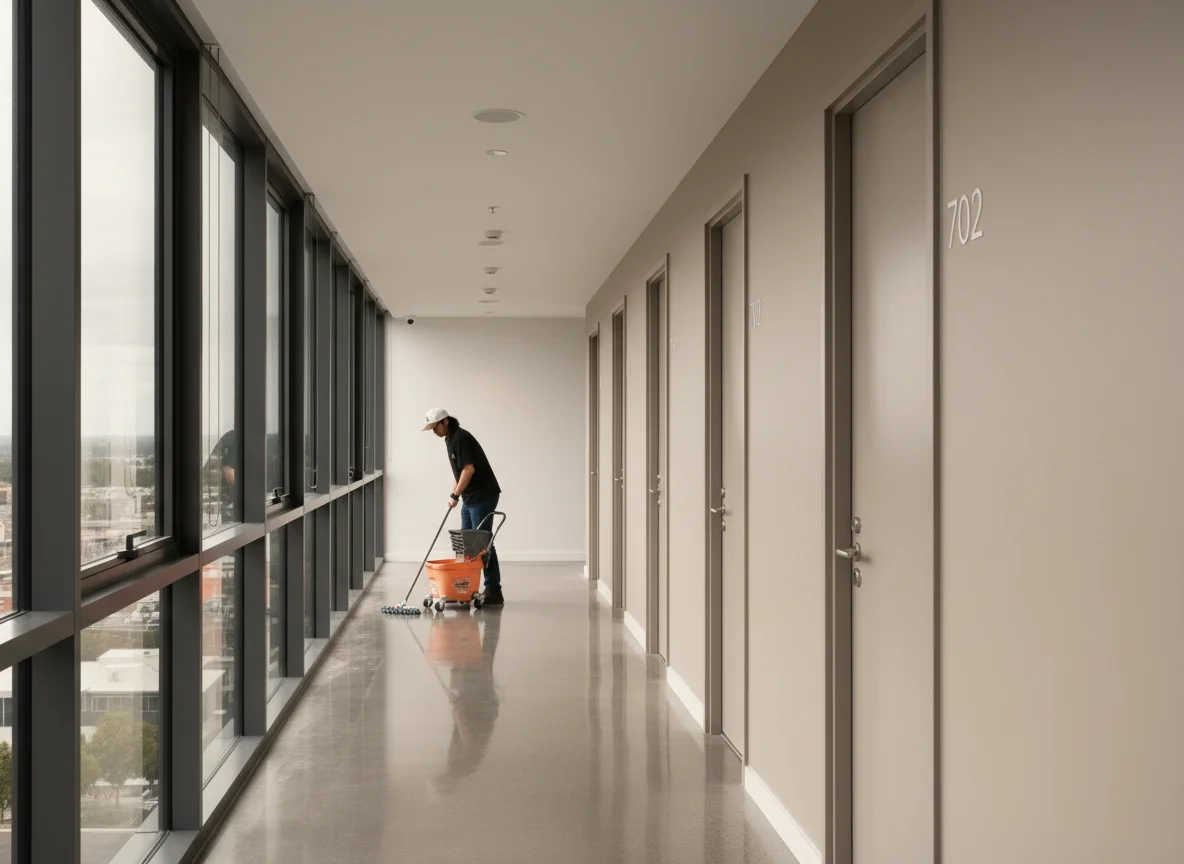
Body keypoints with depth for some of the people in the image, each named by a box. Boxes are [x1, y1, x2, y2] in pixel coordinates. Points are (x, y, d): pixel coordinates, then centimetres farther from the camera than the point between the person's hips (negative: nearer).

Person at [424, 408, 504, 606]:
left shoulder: (461, 438, -17)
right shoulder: (450, 439, 15)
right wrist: (455, 493, 21)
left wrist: (455, 495, -21)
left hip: (483, 497, -10)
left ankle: (494, 593, -8)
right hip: (470, 498, 10)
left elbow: (469, 469, -25)